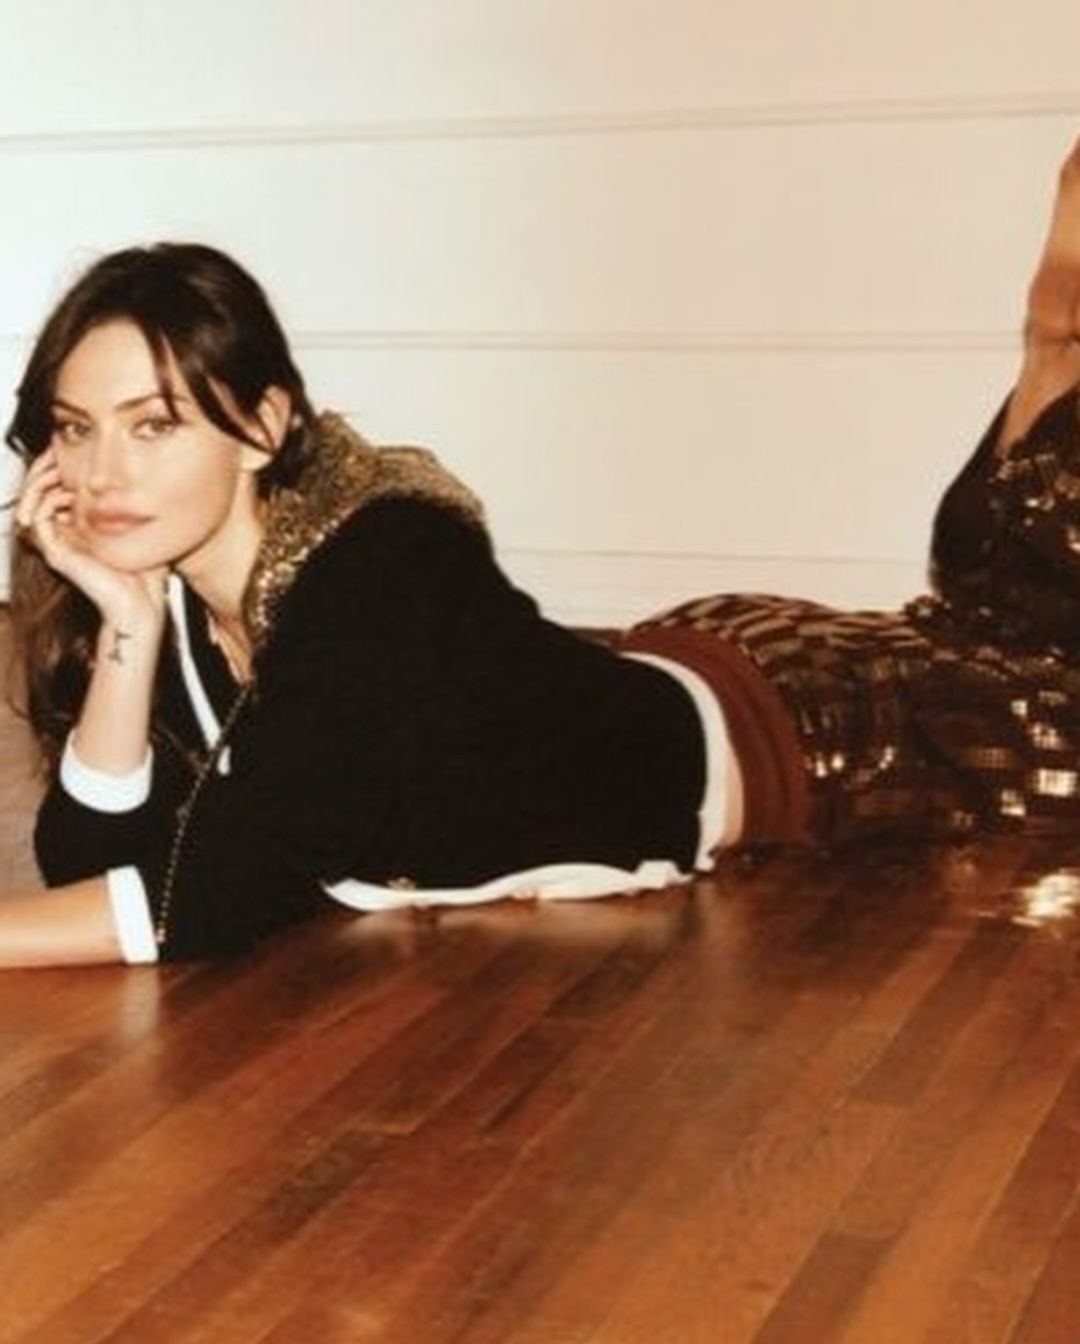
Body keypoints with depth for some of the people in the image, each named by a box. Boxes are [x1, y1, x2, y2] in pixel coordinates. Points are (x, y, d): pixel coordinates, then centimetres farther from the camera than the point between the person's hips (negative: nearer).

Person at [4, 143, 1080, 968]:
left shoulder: (382, 571, -39)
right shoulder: (161, 581, -17)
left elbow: (217, 896, -42)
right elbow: (93, 859, -19)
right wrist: (127, 624, -32)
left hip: (759, 737, -5)